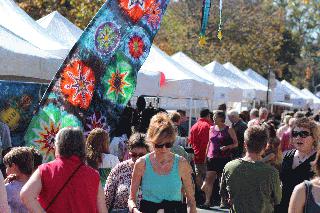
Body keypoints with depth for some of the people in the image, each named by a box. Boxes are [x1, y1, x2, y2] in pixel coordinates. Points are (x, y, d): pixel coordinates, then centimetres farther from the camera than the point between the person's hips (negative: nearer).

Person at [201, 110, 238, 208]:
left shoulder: (229, 130, -2)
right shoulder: (211, 129, 12)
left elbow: (236, 143, 1)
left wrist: (227, 147, -17)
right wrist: (206, 155, 14)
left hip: (224, 158, -4)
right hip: (212, 158, 4)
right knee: (209, 179, -3)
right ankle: (207, 201, 0)